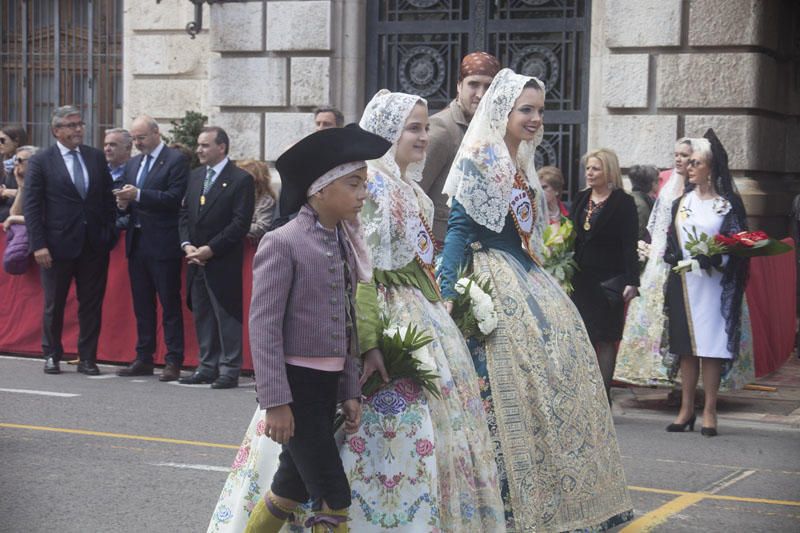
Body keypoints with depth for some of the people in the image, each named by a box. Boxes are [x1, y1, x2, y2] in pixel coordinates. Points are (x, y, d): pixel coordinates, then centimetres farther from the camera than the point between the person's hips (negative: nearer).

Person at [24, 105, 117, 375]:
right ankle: (51, 355, 23)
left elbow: (108, 198, 11)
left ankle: (87, 358, 14)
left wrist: (110, 233, 1)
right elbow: (31, 206, -6)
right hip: (58, 243, -3)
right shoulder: (40, 161, -3)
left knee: (92, 304, 6)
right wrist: (38, 245, -12)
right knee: (54, 304, 9)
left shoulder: (96, 157, 7)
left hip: (94, 243, 3)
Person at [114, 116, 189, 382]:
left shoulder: (175, 160, -6)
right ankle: (144, 359, 19)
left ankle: (173, 361, 2)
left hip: (163, 244, -7)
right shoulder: (133, 163, 16)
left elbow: (174, 198, -17)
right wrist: (123, 203, -3)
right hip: (137, 242, 7)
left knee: (170, 305, -2)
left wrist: (138, 195, -22)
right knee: (142, 305, 12)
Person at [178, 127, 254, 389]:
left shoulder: (241, 179, -7)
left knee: (227, 316, -3)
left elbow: (240, 223, -13)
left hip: (224, 262, -7)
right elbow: (185, 214, 15)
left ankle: (229, 370, 3)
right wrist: (187, 245, -2)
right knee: (202, 316, 11)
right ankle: (208, 366, 18)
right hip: (196, 260, 7)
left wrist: (210, 249, -15)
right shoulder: (195, 176, 14)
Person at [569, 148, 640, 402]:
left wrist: (632, 281, -16)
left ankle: (603, 397, 3)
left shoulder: (623, 203, -5)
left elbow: (630, 245, -9)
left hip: (609, 279, -5)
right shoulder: (581, 199, 13)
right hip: (581, 279, 5)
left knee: (606, 338, -1)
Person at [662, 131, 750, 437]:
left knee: (711, 343, -5)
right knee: (686, 344, 5)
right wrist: (674, 258, -6)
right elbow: (671, 240, 14)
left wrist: (716, 258, -18)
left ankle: (709, 411, 0)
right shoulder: (683, 202, 13)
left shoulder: (729, 203, 2)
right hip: (684, 282, 4)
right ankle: (687, 409, 11)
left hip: (714, 283, -4)